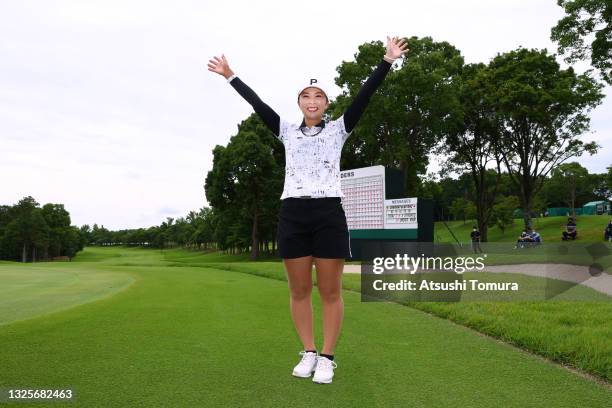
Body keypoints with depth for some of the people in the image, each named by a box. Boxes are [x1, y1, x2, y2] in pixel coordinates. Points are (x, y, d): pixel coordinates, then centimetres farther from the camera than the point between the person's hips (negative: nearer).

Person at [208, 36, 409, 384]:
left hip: (329, 214, -2)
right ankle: (308, 353, 21)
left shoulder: (338, 129, 10)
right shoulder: (288, 131, 15)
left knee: (331, 292, 2)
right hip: (292, 214, 2)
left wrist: (387, 61, -5)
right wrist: (231, 76, 15)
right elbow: (258, 103, 14)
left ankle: (327, 358, 14)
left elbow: (364, 96, 2)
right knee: (299, 291, 7)